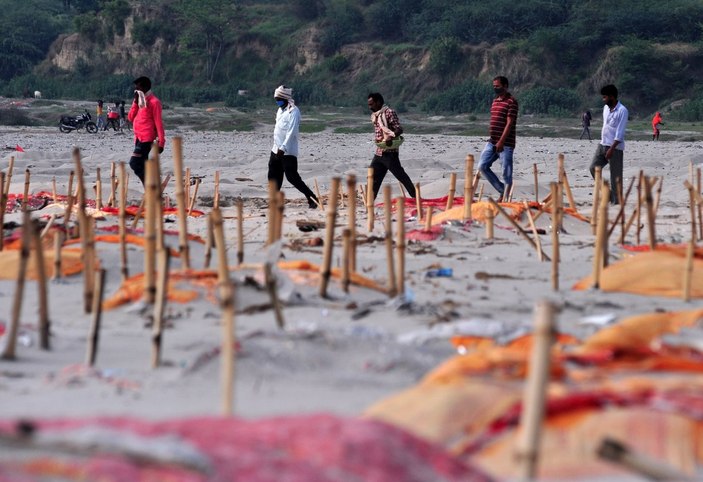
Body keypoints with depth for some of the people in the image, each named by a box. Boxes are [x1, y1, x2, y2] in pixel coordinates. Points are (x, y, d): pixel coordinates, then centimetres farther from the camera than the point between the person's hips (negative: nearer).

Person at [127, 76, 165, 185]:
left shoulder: (154, 101, -8)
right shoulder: (140, 100, 16)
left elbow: (158, 122, -11)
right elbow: (130, 117, 10)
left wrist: (161, 142, -14)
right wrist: (136, 101, 0)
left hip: (146, 138, -9)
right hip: (139, 138, 9)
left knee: (134, 163, -17)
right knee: (142, 165, 7)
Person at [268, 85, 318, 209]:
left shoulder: (293, 111, -15)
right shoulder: (280, 110, 14)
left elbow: (292, 132, -22)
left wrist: (283, 148, -28)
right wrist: (277, 148, 19)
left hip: (288, 152, -9)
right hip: (276, 150, 9)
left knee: (292, 177, -11)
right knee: (273, 176, 10)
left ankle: (312, 199, -5)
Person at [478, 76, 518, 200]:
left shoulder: (511, 102, -11)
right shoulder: (495, 101, 15)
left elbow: (509, 123, -17)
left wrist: (501, 142, -22)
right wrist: (492, 138, 19)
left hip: (505, 143, -9)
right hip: (492, 142, 9)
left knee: (507, 173, -3)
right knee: (482, 166, 2)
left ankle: (505, 198, 3)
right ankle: (502, 190, 11)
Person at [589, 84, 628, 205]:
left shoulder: (622, 111, -14)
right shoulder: (606, 108, 12)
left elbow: (620, 134, -18)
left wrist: (611, 149, -22)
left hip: (615, 147, -8)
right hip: (603, 145, 8)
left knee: (616, 176, -3)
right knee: (594, 168, -1)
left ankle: (616, 201, 1)